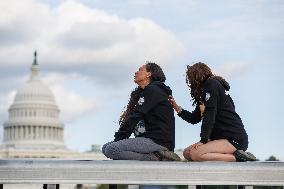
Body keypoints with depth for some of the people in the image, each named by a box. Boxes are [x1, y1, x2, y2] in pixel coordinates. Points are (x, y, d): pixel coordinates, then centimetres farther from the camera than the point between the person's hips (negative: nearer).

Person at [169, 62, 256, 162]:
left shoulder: (212, 84, -6)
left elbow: (209, 115, -15)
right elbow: (194, 118, 25)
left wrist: (203, 140, -17)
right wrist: (176, 107, 21)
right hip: (222, 137, 10)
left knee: (195, 154, -27)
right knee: (187, 153, 2)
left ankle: (238, 157, -17)